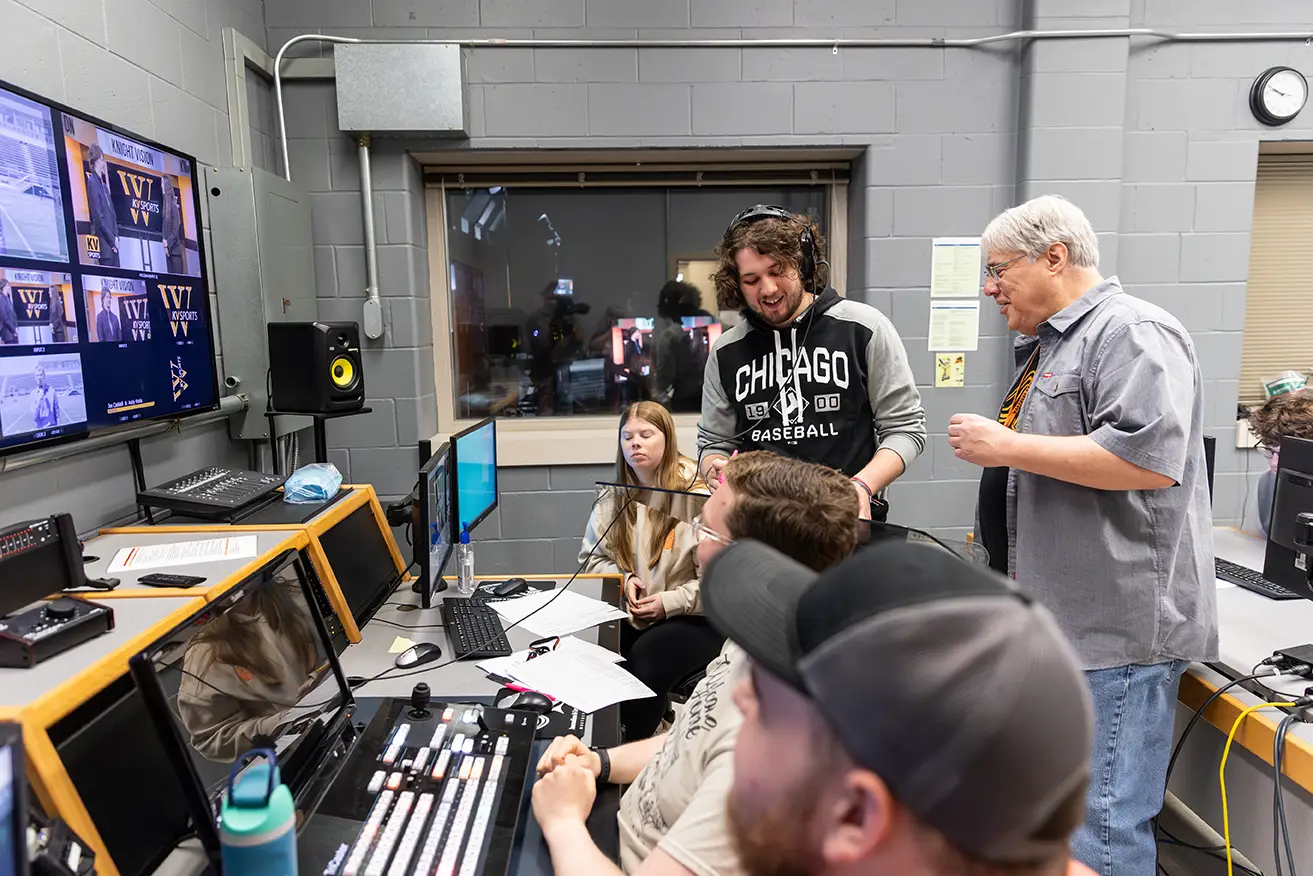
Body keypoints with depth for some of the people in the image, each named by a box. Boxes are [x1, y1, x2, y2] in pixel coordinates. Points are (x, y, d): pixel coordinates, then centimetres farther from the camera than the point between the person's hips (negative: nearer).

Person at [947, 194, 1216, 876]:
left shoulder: (1132, 333, -13)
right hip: (1053, 619, 10)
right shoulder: (1046, 346, 18)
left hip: (1113, 631, -10)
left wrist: (1006, 446, -21)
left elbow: (1149, 458, -26)